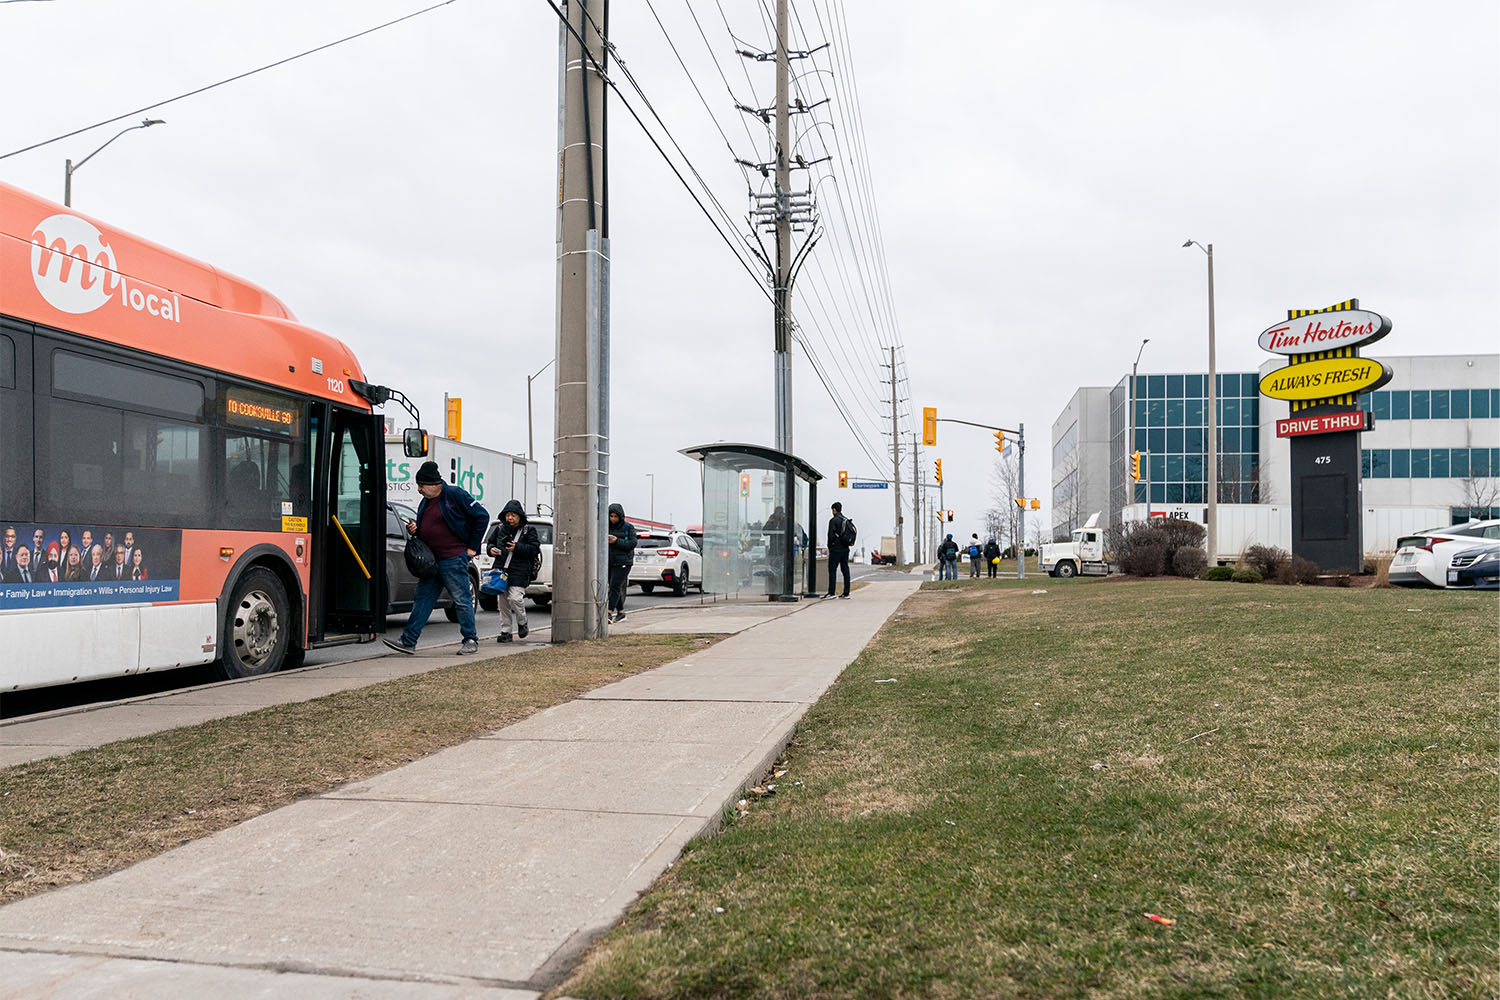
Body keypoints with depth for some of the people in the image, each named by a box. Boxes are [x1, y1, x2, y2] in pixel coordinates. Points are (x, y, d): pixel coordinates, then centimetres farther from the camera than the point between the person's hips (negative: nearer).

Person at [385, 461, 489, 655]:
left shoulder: (455, 495, -9)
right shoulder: (425, 503, 15)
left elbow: (482, 517, -8)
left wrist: (472, 546, -7)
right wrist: (414, 530, 2)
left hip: (453, 559, -8)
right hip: (431, 560, 8)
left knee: (462, 600, -1)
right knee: (422, 600, 6)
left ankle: (471, 641, 9)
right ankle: (408, 641, 6)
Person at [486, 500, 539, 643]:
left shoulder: (528, 530, 3)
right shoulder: (501, 529, 14)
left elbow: (535, 549, -4)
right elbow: (491, 543, 26)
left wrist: (517, 548, -14)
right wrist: (491, 549, 3)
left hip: (519, 572, -4)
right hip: (501, 570, 4)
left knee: (514, 598, -18)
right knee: (503, 602, 5)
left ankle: (522, 623, 8)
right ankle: (505, 632, 12)